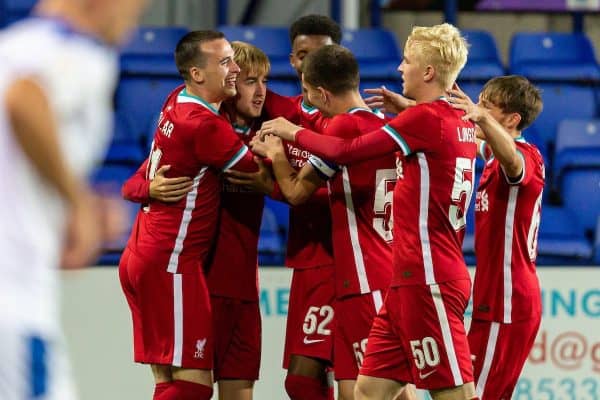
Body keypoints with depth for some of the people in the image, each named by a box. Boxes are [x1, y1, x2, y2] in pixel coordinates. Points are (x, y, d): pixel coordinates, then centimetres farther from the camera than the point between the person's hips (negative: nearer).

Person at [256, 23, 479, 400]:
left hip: (428, 281, -9)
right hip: (412, 280, 9)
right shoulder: (460, 124, 12)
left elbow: (346, 152, -10)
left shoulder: (426, 118, -14)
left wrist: (293, 132, 5)